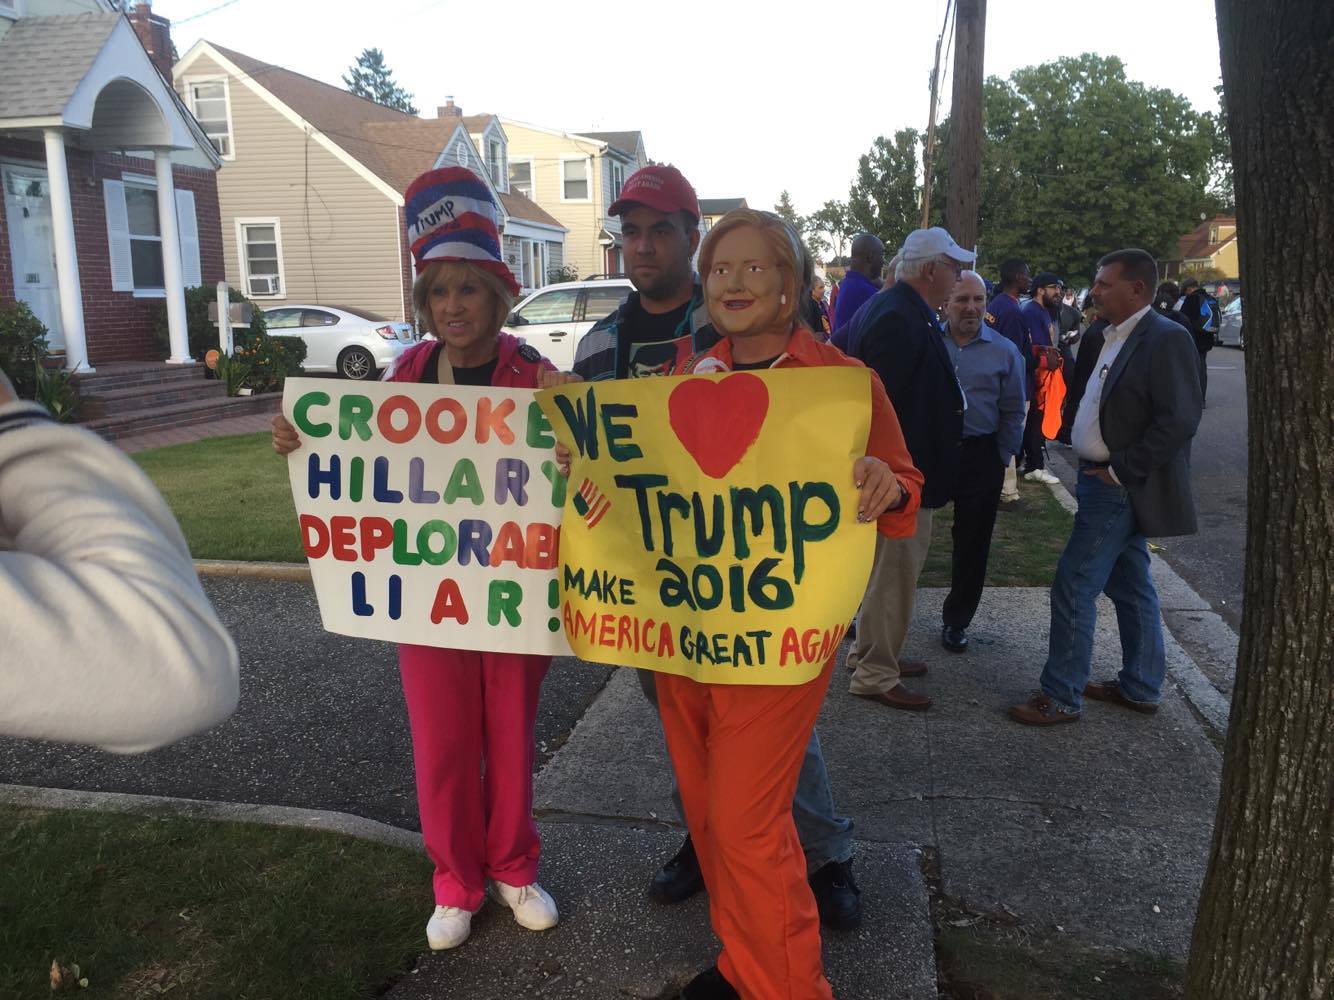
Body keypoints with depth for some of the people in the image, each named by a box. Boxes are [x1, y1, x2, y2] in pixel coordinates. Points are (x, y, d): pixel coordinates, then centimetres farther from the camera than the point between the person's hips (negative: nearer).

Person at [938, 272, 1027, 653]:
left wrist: (1000, 461, 0)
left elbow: (1013, 414, 5)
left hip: (980, 457, 1)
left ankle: (956, 620, 24)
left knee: (971, 543, 8)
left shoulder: (1004, 352, 2)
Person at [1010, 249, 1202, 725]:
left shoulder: (1166, 339, -16)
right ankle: (1140, 687, 31)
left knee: (1073, 585, -6)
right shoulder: (1112, 337, 11)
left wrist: (1120, 470, -19)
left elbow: (1179, 421, -22)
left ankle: (1061, 696, 5)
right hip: (1103, 482, 9)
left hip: (1119, 488, -9)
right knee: (1130, 585, 17)